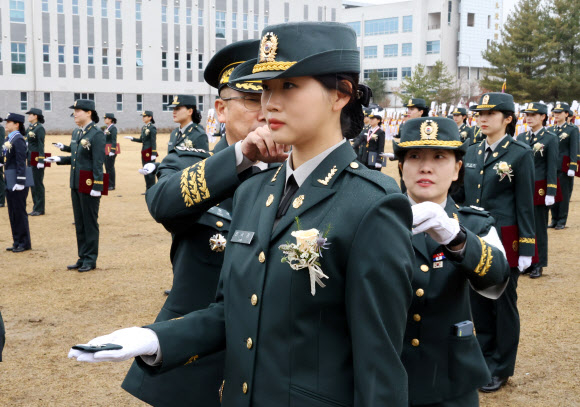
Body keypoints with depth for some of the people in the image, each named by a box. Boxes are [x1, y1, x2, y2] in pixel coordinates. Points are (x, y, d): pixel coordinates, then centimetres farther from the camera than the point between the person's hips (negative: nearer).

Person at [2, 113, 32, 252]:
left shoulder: (18, 140, -14)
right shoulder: (8, 139, 13)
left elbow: (21, 162, -19)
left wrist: (20, 182, -21)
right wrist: (7, 179, 18)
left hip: (18, 179, -9)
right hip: (9, 181, 9)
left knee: (19, 212, -2)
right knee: (12, 212, 13)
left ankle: (24, 243, 7)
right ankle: (17, 241, 21)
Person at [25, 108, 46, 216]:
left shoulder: (39, 128, -12)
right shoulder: (30, 128, 14)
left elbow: (41, 145, -16)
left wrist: (41, 160, -21)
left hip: (37, 158, -9)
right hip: (30, 158, 9)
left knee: (38, 184, -3)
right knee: (32, 183, 12)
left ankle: (39, 209, 3)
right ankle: (36, 208, 19)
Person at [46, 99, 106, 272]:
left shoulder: (97, 134, -13)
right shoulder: (76, 133, 12)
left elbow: (98, 162, -17)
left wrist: (97, 187, -20)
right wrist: (60, 159, 5)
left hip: (89, 185, -8)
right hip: (76, 184, 8)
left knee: (90, 222, 1)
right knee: (79, 222, 12)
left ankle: (90, 260, 10)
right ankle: (82, 258, 21)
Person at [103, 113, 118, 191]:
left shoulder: (113, 128, -12)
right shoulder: (107, 128, 16)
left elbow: (114, 140, -18)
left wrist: (112, 151, -23)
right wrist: (104, 150, 21)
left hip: (111, 149, -9)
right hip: (106, 151, 9)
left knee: (110, 167, -6)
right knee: (107, 167, 11)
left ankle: (112, 185, -2)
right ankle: (109, 184, 16)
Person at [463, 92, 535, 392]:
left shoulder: (520, 154, -7)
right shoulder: (472, 153, 9)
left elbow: (525, 205, -8)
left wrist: (526, 249, -10)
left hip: (504, 239, -5)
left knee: (503, 303, 5)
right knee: (478, 301, 12)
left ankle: (501, 368, 18)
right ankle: (484, 359, 27)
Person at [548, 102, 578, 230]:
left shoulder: (572, 130, 0)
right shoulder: (550, 130, 14)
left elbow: (574, 150, -6)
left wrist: (572, 167, -14)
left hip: (564, 168, -4)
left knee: (564, 195, -1)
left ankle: (562, 221, 5)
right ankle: (554, 220, 15)